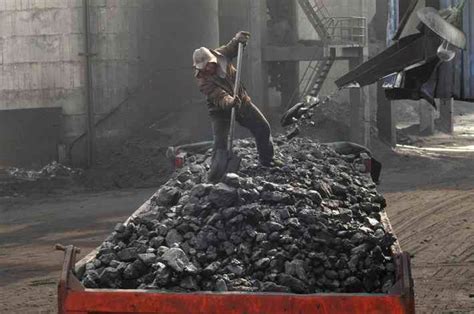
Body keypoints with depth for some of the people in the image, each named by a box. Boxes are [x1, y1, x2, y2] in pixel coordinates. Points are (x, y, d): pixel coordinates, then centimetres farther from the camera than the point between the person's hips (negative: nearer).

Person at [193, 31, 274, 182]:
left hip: (242, 102, 6)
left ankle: (267, 162, 31)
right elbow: (220, 98, -40)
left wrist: (238, 39, -18)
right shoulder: (203, 81, -28)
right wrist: (230, 102, -61)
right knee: (221, 141, -20)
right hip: (221, 111, -6)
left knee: (263, 128, 11)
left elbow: (233, 47, 5)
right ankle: (214, 177, -18)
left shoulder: (220, 55, -14)